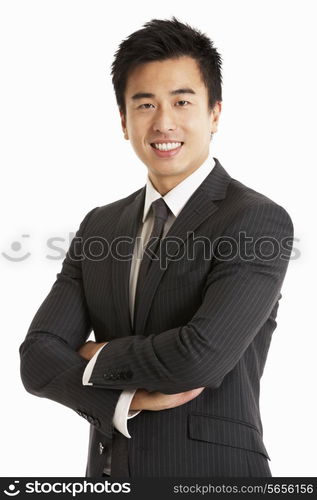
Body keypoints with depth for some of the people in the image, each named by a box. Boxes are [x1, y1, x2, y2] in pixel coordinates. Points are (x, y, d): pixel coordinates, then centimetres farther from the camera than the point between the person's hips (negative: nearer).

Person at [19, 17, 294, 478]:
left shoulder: (260, 222, -13)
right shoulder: (100, 226, 3)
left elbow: (201, 357, -25)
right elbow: (38, 358, -3)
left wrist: (98, 357, -9)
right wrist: (128, 400, -19)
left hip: (212, 471, -5)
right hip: (109, 473, 5)